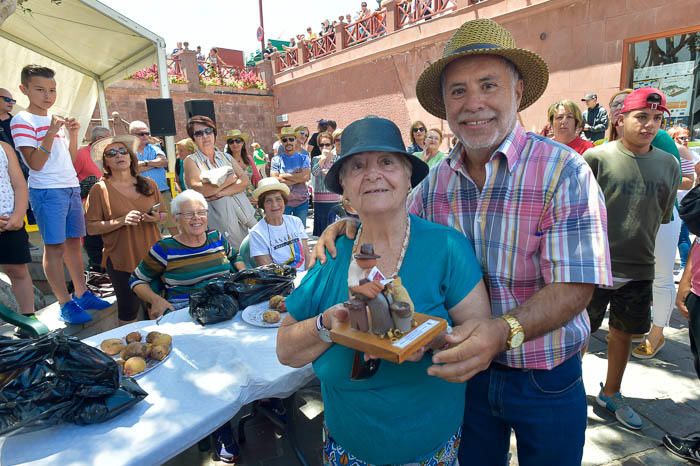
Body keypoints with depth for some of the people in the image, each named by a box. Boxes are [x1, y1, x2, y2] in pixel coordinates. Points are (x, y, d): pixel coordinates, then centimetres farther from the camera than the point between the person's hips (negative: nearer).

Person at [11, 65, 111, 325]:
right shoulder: (22, 121, -6)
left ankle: (82, 294, 21)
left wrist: (73, 135, 1)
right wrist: (51, 134, -20)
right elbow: (35, 164, -14)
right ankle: (65, 305, 1)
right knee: (55, 246, -4)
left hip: (71, 188, 7)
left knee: (74, 242, 12)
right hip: (47, 191, -7)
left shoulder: (58, 120, 13)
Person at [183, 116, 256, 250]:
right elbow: (199, 190, -14)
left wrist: (221, 192, -15)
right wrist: (229, 180, -7)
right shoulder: (191, 161, 1)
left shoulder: (226, 157, 13)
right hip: (218, 215, -4)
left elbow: (245, 180, 0)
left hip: (242, 209, 4)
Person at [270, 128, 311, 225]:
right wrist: (298, 178, -11)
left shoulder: (304, 157, 5)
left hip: (302, 201, 1)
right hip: (283, 202, -1)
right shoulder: (276, 159, 3)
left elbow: (306, 176, -11)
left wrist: (284, 176, -9)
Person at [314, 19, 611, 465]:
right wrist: (354, 225, -14)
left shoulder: (564, 171, -19)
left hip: (546, 381, -3)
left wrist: (505, 329, -39)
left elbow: (574, 286, -22)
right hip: (464, 369, 4)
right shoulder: (435, 180, -5)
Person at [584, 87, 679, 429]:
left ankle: (611, 394, 40)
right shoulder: (597, 157, -11)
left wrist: (634, 233, 10)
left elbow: (663, 215, 15)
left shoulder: (669, 164, 4)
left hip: (639, 269, 5)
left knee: (624, 334, 19)